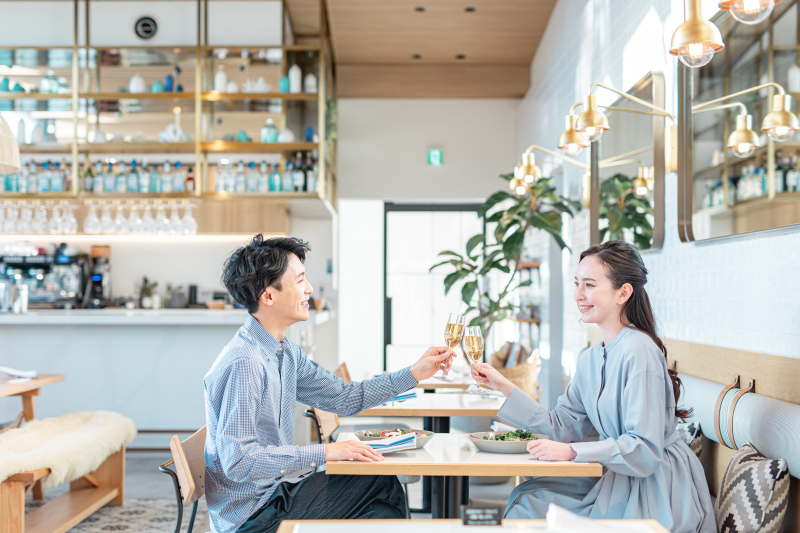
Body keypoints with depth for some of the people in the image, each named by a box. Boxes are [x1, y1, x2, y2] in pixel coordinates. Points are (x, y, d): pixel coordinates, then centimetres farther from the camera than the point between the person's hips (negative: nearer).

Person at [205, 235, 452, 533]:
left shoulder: (285, 352, 5)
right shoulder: (243, 364, -26)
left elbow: (344, 397, 11)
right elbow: (238, 462, -29)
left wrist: (414, 374, 6)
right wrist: (323, 453, -26)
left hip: (277, 492, 8)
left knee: (383, 484, 7)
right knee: (383, 486, -4)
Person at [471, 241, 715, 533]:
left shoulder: (638, 351, -20)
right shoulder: (591, 358, 7)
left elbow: (645, 450, -24)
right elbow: (563, 426, 4)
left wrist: (571, 452, -25)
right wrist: (504, 386, 2)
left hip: (656, 485, -7)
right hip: (619, 475, 7)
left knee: (532, 507, -11)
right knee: (528, 498, -2)